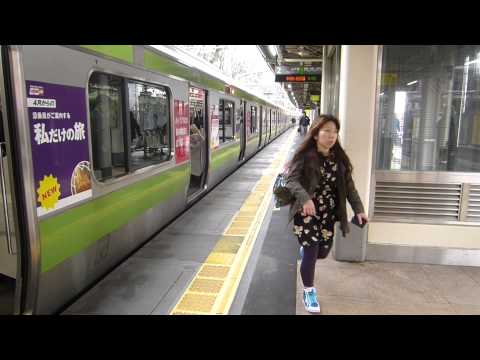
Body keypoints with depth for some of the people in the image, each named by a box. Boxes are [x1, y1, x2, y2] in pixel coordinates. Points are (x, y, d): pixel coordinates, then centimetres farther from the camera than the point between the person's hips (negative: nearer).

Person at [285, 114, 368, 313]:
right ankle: (309, 292, 23)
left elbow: (348, 185, 6)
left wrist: (358, 209, 0)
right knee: (311, 255, -1)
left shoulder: (339, 158, 2)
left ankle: (304, 249, 51)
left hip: (328, 214, 5)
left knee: (322, 253, 14)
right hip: (307, 213, -5)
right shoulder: (305, 156, -13)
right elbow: (291, 179, -19)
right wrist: (305, 198, -35)